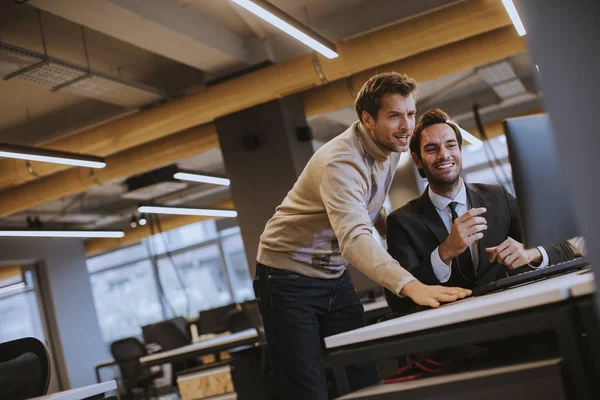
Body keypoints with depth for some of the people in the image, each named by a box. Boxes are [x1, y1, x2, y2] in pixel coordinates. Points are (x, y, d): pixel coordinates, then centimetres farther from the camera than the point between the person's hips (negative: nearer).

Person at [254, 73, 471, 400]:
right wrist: (411, 285, -55)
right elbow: (354, 238, -42)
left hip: (335, 277, 8)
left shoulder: (391, 147, 0)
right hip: (290, 278, -7)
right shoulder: (342, 162, -27)